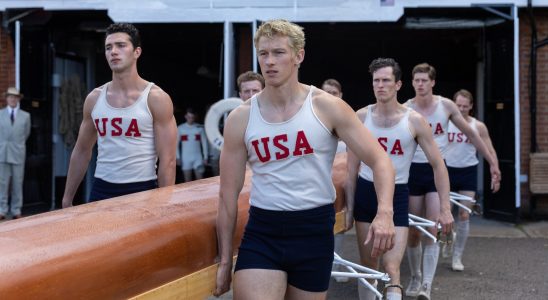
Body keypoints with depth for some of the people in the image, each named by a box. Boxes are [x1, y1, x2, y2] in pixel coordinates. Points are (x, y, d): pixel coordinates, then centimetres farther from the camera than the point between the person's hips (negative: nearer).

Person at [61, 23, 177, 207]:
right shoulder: (94, 99, 6)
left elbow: (167, 160, -9)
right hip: (101, 190, 4)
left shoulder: (156, 99, -7)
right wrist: (67, 198, 14)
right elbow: (82, 151, 15)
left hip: (142, 191, -4)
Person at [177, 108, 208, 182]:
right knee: (187, 180, 3)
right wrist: (178, 157, -2)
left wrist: (205, 157, 0)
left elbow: (204, 143, 4)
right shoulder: (180, 128, 2)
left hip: (198, 157, 0)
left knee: (200, 179, -3)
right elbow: (176, 144, 5)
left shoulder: (200, 128, 2)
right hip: (185, 158, 0)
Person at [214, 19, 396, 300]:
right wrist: (225, 259, 4)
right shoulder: (240, 118, -1)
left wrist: (384, 213, -22)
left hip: (314, 230, 0)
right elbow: (228, 194, 4)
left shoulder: (327, 107, -5)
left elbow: (379, 160, -5)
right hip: (261, 233, 0)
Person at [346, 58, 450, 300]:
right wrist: (349, 205, 4)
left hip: (397, 195, -2)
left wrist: (445, 207, -7)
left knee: (391, 268, -13)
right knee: (367, 265, 11)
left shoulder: (414, 121, -7)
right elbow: (352, 166, 5)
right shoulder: (362, 117, -1)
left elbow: (438, 165, -2)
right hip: (365, 192, 2)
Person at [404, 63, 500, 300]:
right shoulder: (404, 110, -7)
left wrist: (492, 162, 9)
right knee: (413, 232, 7)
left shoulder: (446, 105, -3)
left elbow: (471, 134, 7)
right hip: (413, 171, 0)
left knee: (433, 231, -10)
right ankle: (415, 277, 27)